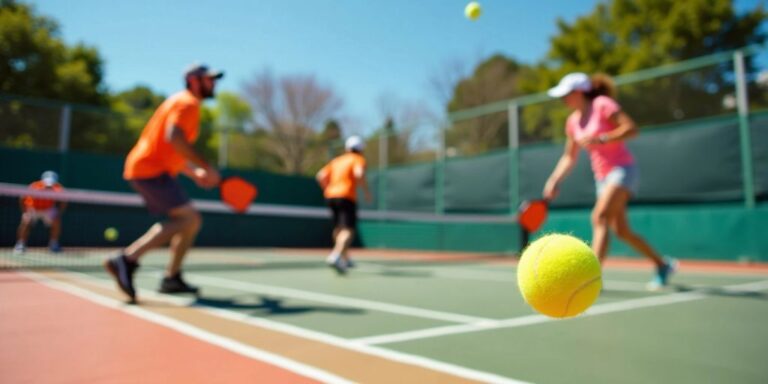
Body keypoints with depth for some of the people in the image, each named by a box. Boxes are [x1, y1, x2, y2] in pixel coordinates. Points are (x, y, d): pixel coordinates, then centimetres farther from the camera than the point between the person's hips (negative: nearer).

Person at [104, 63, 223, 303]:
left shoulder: (182, 103, 25)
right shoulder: (188, 103, -6)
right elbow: (174, 136, -25)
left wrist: (194, 173, 21)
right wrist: (206, 167, -22)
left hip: (143, 168, 10)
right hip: (151, 170, -10)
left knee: (192, 220, 10)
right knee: (187, 219, -20)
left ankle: (172, 278, 10)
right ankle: (127, 260, -26)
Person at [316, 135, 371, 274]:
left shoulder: (337, 160, 21)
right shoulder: (358, 159, 3)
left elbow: (320, 176, 13)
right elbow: (359, 174, -19)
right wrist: (366, 191, -9)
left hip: (331, 195, 7)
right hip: (346, 197, -7)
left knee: (339, 228, 20)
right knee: (348, 230, -13)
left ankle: (344, 257, 30)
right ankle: (335, 256, -36)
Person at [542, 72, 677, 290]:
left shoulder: (603, 104, -8)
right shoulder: (573, 121, 10)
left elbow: (632, 129, -16)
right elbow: (569, 157, 16)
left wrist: (600, 139, -25)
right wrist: (554, 181, 5)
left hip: (622, 170, -7)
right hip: (602, 177, 8)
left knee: (600, 217, -24)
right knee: (621, 230, 10)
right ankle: (663, 265, 29)